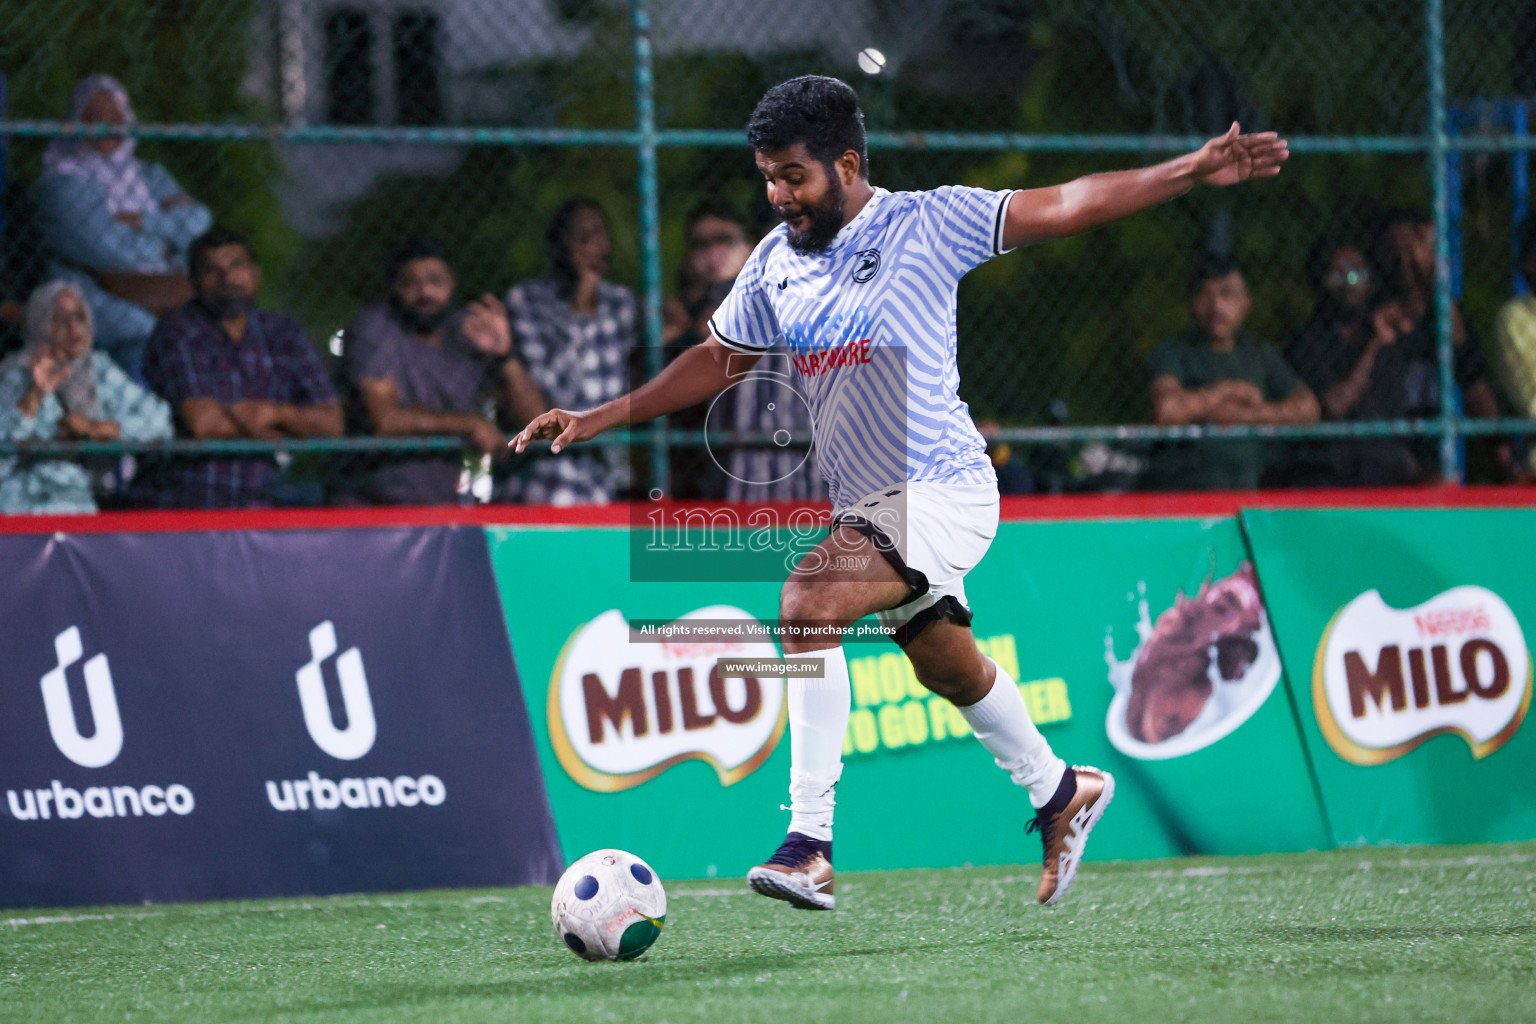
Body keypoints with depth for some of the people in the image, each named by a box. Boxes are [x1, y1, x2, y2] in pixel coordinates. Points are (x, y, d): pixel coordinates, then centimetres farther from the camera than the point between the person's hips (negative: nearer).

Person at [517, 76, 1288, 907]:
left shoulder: (923, 224, -11)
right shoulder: (775, 262, 7)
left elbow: (1064, 207, -14)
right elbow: (717, 362, 21)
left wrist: (1194, 171, -23)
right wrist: (598, 419, 14)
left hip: (941, 490, -8)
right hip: (864, 504, 8)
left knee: (807, 603, -27)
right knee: (949, 670, 21)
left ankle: (810, 845, -28)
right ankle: (1060, 793, 48)